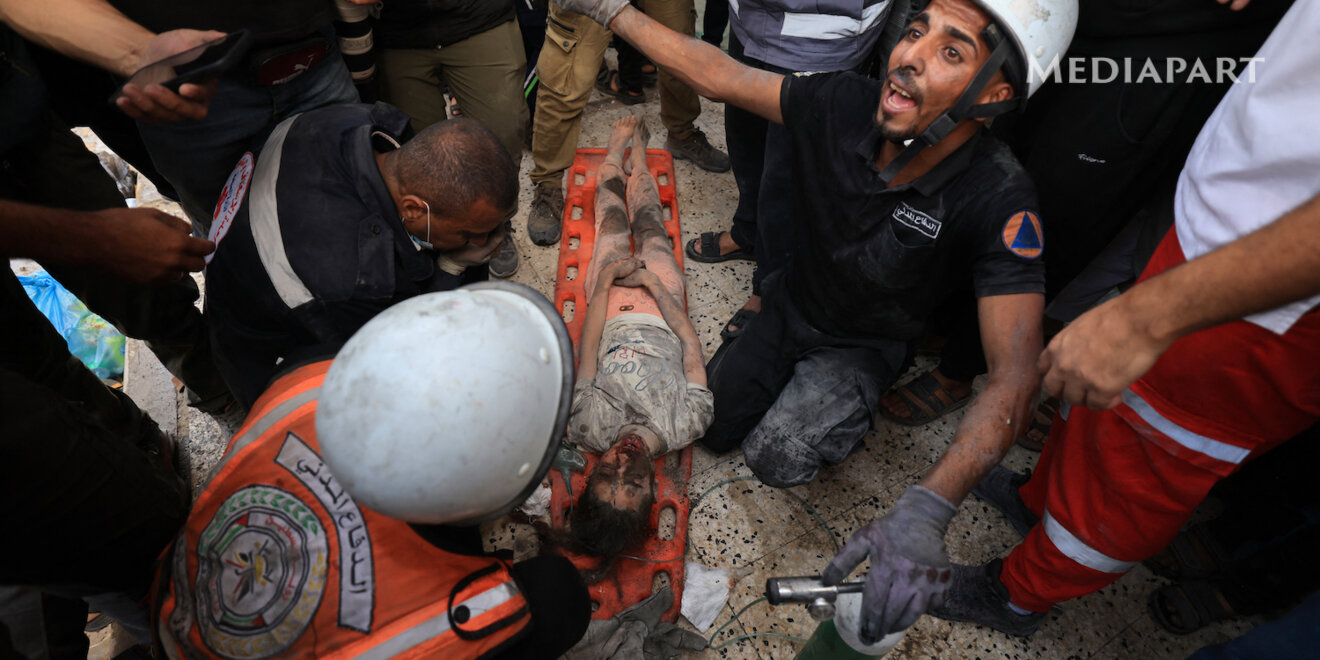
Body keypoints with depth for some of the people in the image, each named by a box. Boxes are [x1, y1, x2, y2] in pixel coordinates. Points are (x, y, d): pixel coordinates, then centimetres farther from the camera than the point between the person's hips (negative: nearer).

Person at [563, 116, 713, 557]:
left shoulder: (589, 428, -38)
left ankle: (618, 149, 52)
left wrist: (606, 279, -19)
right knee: (648, 223, 17)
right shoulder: (686, 428, -39)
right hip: (662, 309, 0)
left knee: (613, 221, 17)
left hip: (610, 303, 0)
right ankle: (636, 155, 53)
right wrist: (652, 284, -23)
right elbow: (692, 352, -27)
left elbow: (588, 351, -28)